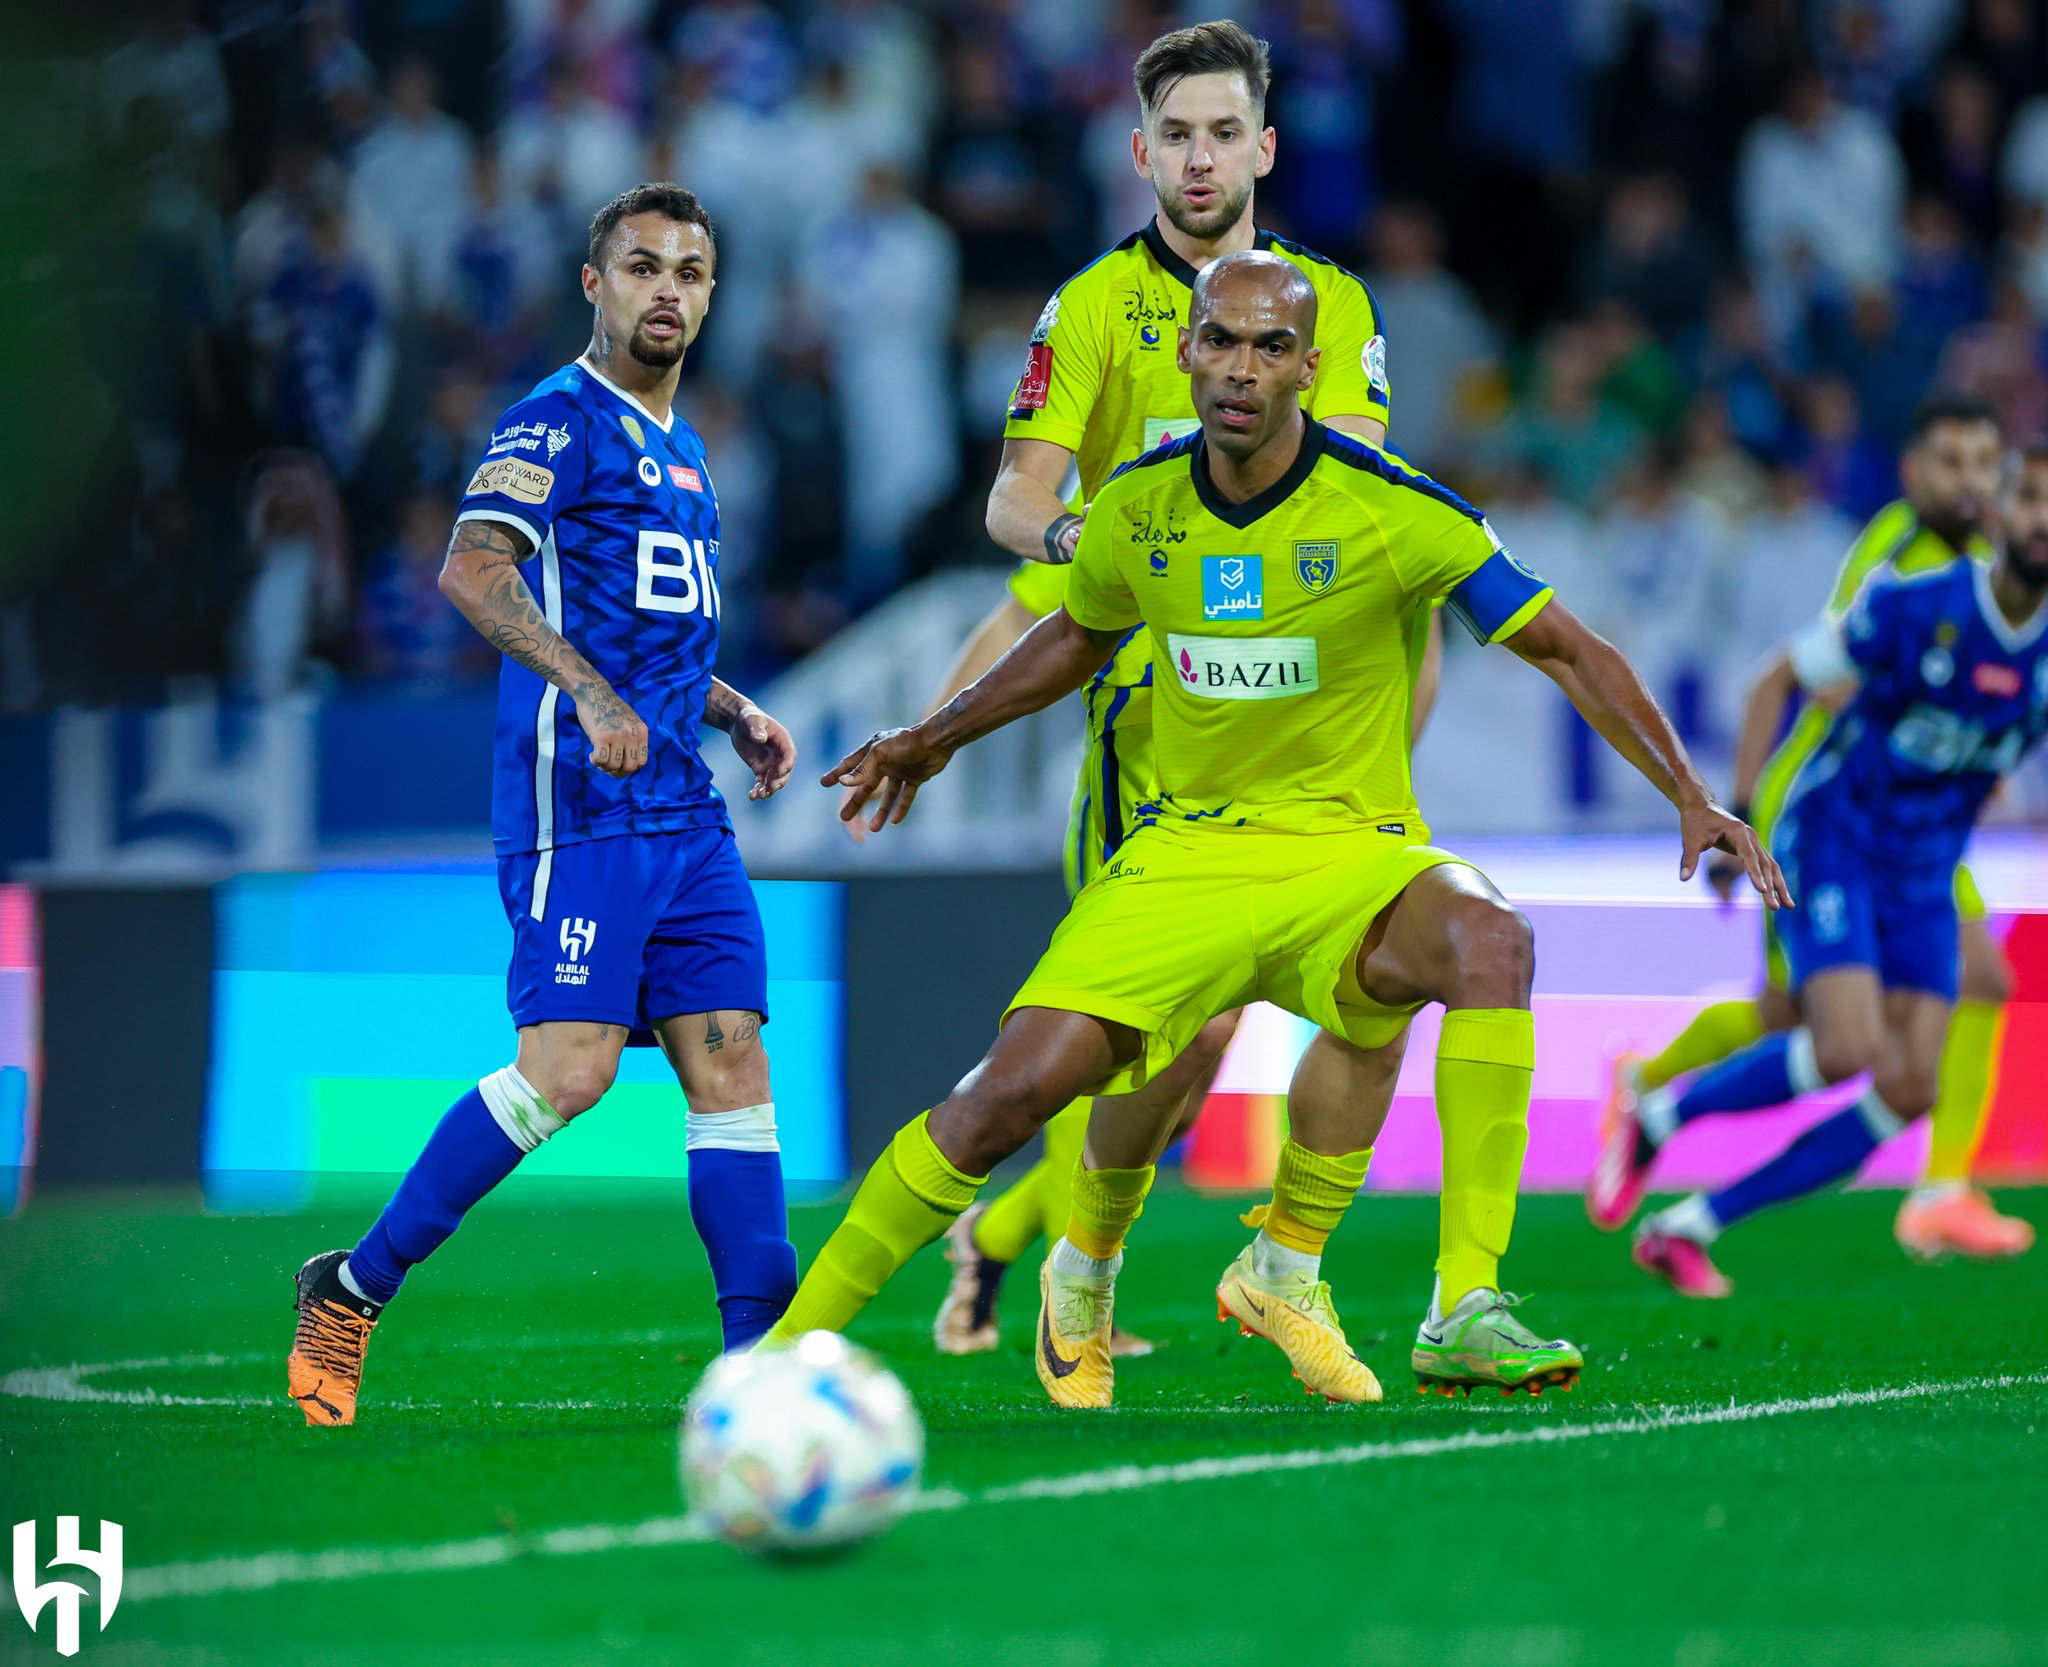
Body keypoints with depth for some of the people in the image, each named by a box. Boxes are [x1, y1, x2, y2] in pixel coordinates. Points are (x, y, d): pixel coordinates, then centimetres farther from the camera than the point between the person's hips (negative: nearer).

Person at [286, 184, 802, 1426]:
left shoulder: (681, 447, 22)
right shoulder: (561, 420, -5)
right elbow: (474, 570, -21)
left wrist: (735, 713, 18)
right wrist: (593, 696, -31)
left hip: (685, 811, 8)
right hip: (581, 803, -8)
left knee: (731, 1056, 0)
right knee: (571, 1067, -16)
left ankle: (760, 1355, -1)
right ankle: (353, 1290, -4)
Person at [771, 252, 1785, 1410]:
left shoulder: (1393, 513, -13)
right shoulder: (1140, 507, 0)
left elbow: (1568, 650, -7)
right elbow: (1079, 637, 23)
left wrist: (1693, 796, -17)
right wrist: (936, 738, 30)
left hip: (1350, 851, -3)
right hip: (1185, 850, 3)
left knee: (1489, 938, -36)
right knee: (1018, 1087, -15)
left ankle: (1464, 1313, -36)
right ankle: (794, 1339, 7)